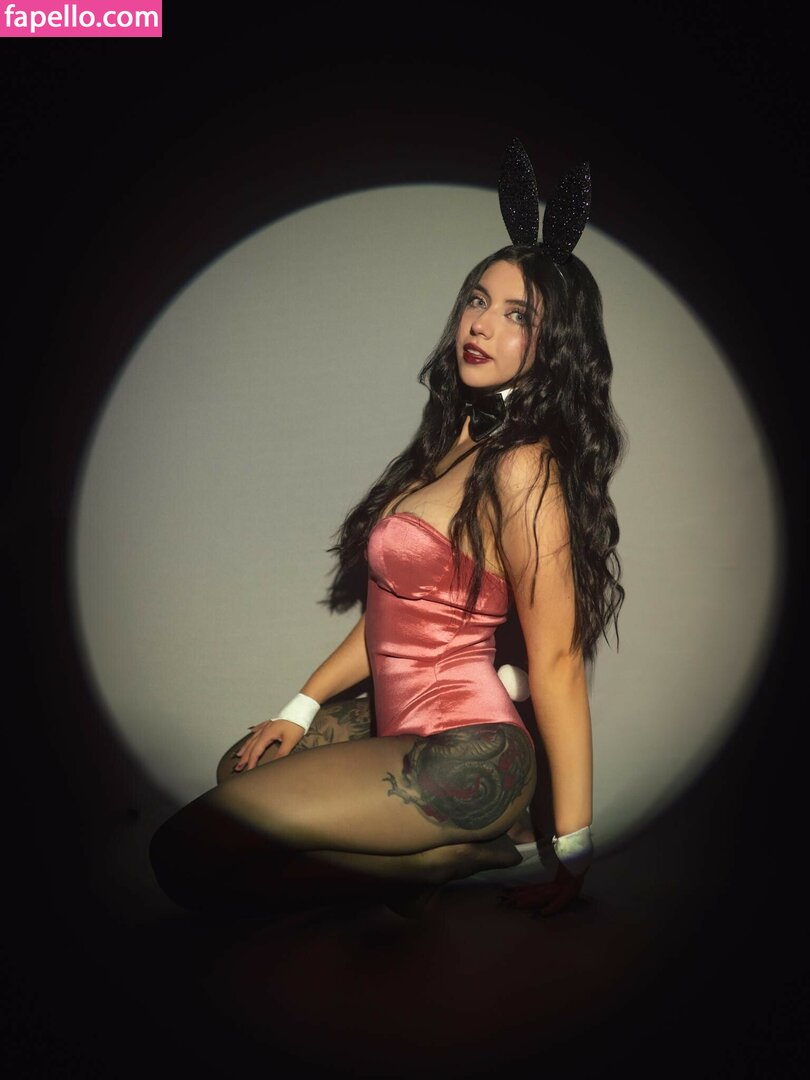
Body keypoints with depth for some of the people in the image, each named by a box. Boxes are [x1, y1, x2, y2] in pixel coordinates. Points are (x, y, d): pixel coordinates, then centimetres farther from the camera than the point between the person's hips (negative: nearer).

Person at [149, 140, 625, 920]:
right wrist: (300, 709, 11)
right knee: (237, 769, 27)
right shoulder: (456, 437, 10)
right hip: (401, 723, 10)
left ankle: (461, 858, -2)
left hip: (466, 756, -9)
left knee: (187, 853, -13)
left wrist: (571, 852, -14)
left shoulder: (523, 468, -19)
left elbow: (557, 660, -18)